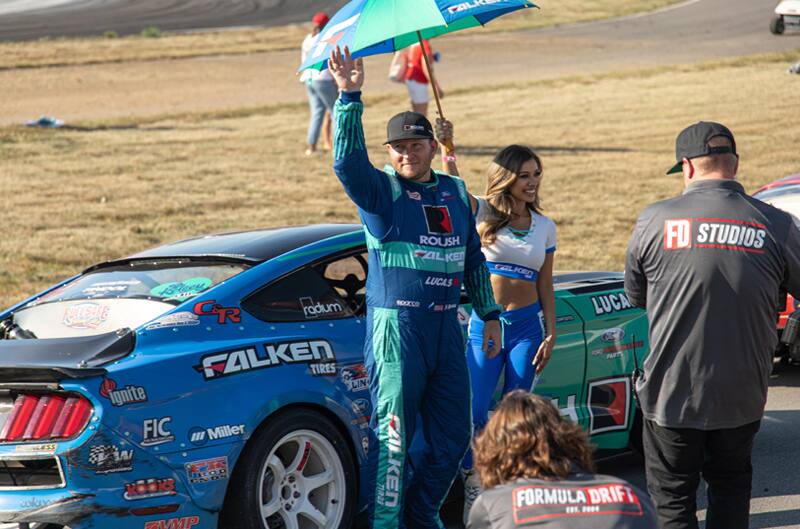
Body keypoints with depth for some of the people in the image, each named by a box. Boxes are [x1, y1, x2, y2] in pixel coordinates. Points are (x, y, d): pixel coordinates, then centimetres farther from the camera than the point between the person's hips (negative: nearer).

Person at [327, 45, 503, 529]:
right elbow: (348, 159, -23)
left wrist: (490, 314, 22)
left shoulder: (456, 193, 13)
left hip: (446, 326, 6)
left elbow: (474, 259, 22)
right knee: (393, 438, -5)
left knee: (453, 437, 10)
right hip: (396, 326, -6)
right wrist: (350, 97, -32)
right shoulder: (380, 190, -3)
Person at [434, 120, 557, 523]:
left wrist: (551, 334, 5)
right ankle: (474, 488, 6)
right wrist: (446, 147, -34)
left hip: (526, 326, 2)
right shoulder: (483, 214, -1)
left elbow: (545, 286, 11)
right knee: (475, 413, -8)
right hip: (485, 323, -2)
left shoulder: (545, 227, 8)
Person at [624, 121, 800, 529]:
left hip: (672, 391, -1)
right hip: (742, 397, 2)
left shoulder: (654, 220, -8)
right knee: (731, 485, 21)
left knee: (672, 496, 9)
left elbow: (634, 295, 5)